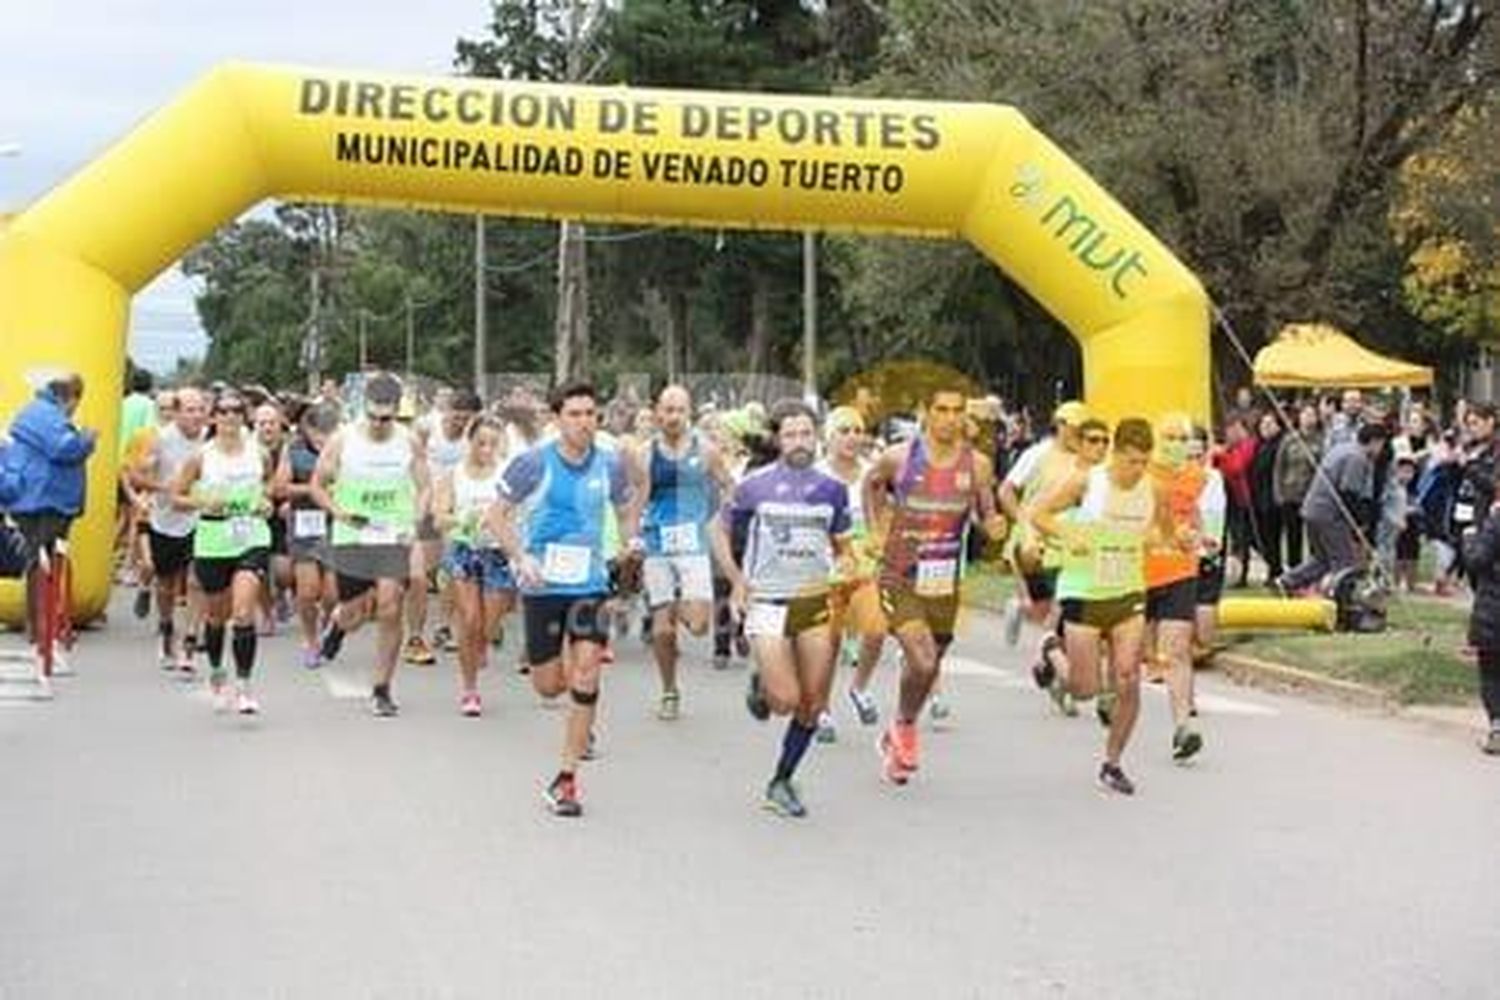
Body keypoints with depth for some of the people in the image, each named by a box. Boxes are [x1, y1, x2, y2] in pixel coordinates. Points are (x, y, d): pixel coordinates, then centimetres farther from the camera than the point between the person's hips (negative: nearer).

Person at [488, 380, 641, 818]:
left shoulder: (611, 464, 0)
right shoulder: (534, 463, -9)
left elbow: (627, 506, 17)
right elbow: (498, 514, -3)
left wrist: (632, 539, -4)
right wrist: (521, 558, -16)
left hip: (591, 584, 1)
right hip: (543, 585, -1)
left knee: (585, 675, -12)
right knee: (549, 686, 3)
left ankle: (567, 778, -3)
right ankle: (581, 724, 42)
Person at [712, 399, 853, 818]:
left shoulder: (832, 489, 6)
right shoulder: (755, 486, -2)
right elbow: (721, 531, 9)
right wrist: (736, 580, -1)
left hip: (816, 602, 3)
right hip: (768, 602, -3)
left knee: (813, 705, 2)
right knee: (786, 700, -14)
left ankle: (782, 782, 20)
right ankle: (760, 685, 22)